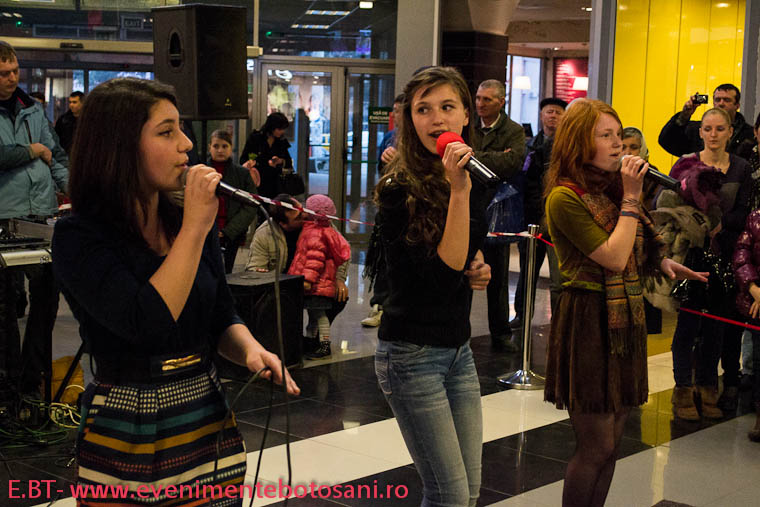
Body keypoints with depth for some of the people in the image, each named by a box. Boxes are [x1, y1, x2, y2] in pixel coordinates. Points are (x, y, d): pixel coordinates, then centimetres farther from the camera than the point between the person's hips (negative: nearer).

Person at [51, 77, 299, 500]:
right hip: (127, 437, -5)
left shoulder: (188, 220, 3)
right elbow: (147, 324, -27)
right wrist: (195, 228, -22)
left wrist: (251, 350, -11)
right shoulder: (79, 236, -14)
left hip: (211, 426, 5)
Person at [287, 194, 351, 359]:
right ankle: (310, 339, 31)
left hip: (317, 284, -11)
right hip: (317, 284, 11)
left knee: (318, 313, -6)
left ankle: (325, 345, -2)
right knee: (314, 313, 20)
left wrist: (308, 278, -26)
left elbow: (315, 258, -24)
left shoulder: (315, 233, -17)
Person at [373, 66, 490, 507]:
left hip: (459, 348, 7)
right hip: (413, 352, -7)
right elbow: (442, 272, -25)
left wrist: (477, 266, 1)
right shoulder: (400, 190, -16)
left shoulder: (476, 181, 6)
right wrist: (458, 191, -29)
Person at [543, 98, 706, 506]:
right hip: (589, 323, -8)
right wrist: (631, 197, -15)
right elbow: (613, 258, -20)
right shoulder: (565, 197, -15)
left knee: (610, 443, 12)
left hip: (625, 320, 8)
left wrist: (661, 263, 5)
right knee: (596, 447, -3)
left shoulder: (611, 188, 12)